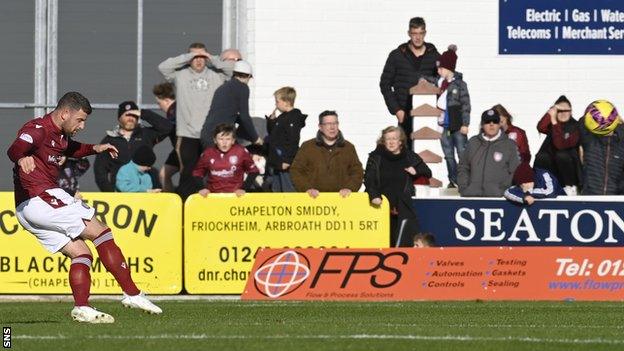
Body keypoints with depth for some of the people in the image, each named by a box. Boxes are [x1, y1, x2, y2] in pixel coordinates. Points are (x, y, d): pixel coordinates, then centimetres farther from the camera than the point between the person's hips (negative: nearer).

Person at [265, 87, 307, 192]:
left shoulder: (293, 119, -16)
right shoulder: (282, 118, 14)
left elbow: (293, 141, -21)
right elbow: (271, 132, 27)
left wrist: (287, 160, -24)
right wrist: (271, 120, 9)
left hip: (286, 164, -10)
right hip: (275, 161, 10)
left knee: (288, 190, -7)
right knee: (276, 190, 15)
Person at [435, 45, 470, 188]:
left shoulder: (460, 84, -7)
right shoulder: (439, 83, 8)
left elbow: (466, 105, -8)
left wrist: (465, 124, -12)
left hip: (457, 125, -6)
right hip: (444, 125, 6)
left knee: (463, 154, -3)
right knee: (448, 155, 9)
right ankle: (453, 181, 16)